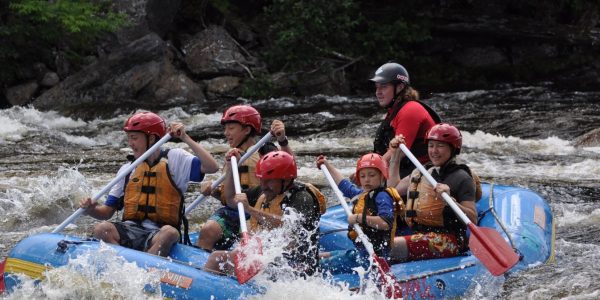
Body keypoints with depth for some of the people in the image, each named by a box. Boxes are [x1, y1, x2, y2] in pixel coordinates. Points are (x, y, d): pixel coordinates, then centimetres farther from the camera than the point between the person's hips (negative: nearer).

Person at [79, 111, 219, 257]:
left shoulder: (174, 159, 7)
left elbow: (212, 167, -8)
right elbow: (107, 211, 17)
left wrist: (186, 138, -7)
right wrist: (91, 209, -5)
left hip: (159, 233, -3)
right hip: (130, 231, 3)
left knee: (169, 233, -37)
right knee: (101, 229, -27)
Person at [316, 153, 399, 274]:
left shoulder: (382, 196, -13)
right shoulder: (362, 194, 15)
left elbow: (386, 222, -28)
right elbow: (343, 184, 34)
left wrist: (359, 218, -24)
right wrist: (327, 165, 44)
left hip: (372, 255, -10)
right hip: (362, 251, 10)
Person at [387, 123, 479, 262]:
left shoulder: (461, 178, -4)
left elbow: (473, 219, -12)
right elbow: (394, 188, 35)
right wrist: (395, 155, 30)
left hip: (447, 240, -8)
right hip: (417, 233, 8)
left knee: (393, 246, -30)